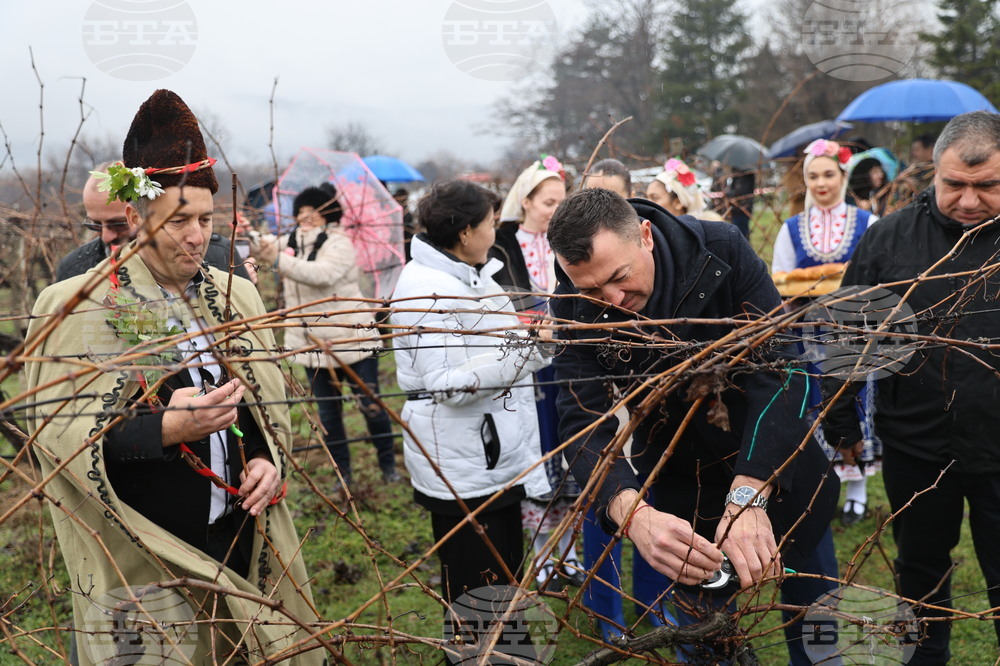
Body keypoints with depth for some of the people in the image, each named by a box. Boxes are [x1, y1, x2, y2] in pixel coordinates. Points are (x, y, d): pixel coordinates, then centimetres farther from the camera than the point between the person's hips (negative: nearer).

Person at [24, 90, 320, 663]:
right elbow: (57, 434, -12)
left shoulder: (235, 296, 7)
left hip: (243, 538, 5)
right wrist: (167, 429, -25)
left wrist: (268, 460, -5)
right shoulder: (75, 307, -8)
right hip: (145, 560, -4)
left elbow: (272, 403, 15)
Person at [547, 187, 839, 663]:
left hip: (781, 474, -1)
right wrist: (633, 513, -48)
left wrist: (749, 496, -43)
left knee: (816, 605, 14)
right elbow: (585, 424, -27)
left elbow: (776, 369, -31)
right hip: (681, 490, 2)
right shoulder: (573, 309, -20)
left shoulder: (723, 252, -25)